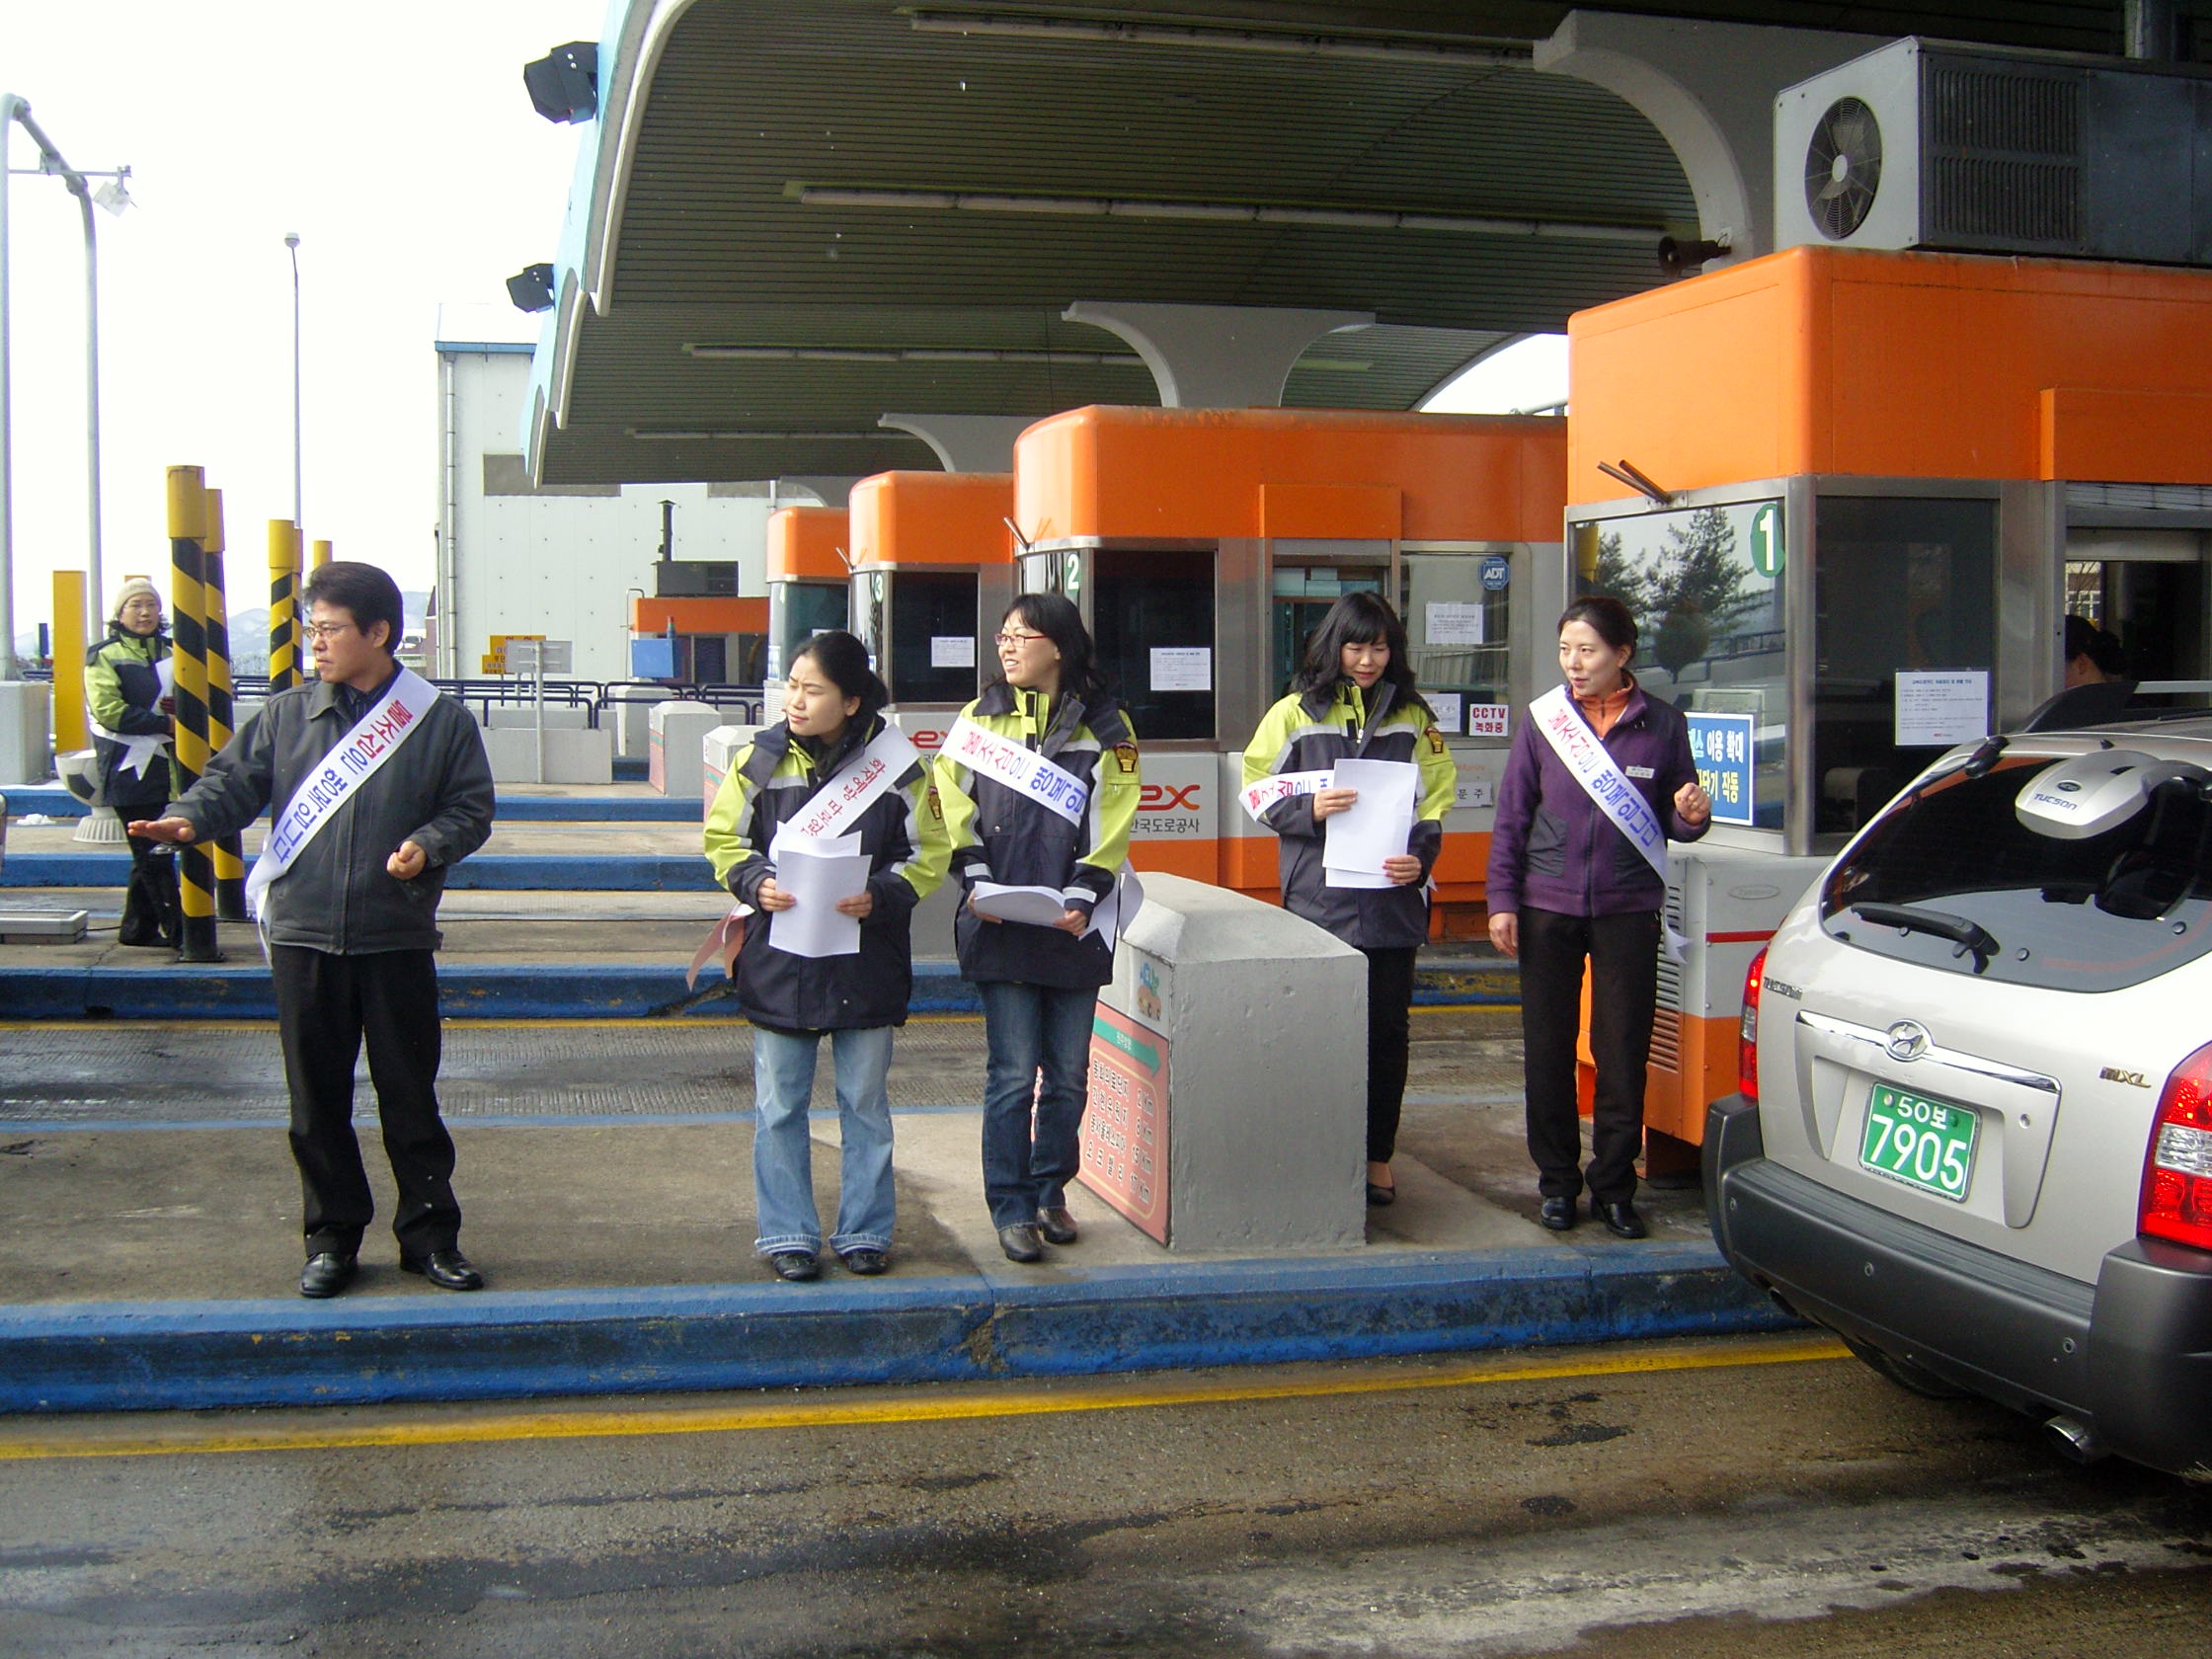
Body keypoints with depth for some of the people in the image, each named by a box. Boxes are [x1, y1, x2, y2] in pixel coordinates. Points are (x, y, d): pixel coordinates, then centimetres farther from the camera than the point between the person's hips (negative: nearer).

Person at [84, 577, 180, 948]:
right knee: (155, 855, -7)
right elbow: (109, 711, -13)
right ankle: (179, 931, -5)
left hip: (165, 768, 6)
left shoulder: (169, 652, 17)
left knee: (151, 854, 11)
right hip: (130, 772, -6)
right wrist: (164, 723, -17)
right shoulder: (104, 655, -1)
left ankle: (137, 928, 21)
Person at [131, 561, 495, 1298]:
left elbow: (472, 808, 1)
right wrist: (189, 819, -16)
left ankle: (429, 1234, 18)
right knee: (317, 1098, 8)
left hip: (398, 939, -2)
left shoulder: (440, 721, 0)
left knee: (410, 1096, 6)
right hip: (303, 936, 2)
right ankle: (333, 1237, 21)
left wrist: (429, 846, -17)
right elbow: (234, 780, 4)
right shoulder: (285, 716, 6)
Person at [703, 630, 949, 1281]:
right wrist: (755, 882, -14)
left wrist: (879, 895, -17)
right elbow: (724, 840, 6)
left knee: (865, 1104, 10)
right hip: (780, 962, 1)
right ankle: (788, 1234, 19)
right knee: (779, 1107, 6)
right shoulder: (761, 759, -1)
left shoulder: (895, 765, -4)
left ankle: (864, 1232, 24)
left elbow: (927, 855, 1)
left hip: (866, 964, 0)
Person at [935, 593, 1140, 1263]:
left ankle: (1051, 1192, 25)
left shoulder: (1104, 726, 3)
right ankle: (1011, 1208, 7)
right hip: (1001, 927, 0)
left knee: (1068, 1073, 8)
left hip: (1073, 929, 0)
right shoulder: (980, 718, 7)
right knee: (1012, 1073, -2)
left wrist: (1081, 898, -13)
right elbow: (956, 810, 5)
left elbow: (1111, 825, -1)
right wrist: (975, 881, -9)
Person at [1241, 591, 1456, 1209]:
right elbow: (1256, 791, 4)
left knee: (1387, 1028, 6)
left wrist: (1421, 855, -9)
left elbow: (1435, 800, 9)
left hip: (1392, 897, 2)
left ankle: (1378, 1157, 15)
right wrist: (1308, 810, -14)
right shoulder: (1296, 713, 5)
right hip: (1317, 897, -2)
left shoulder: (1413, 717, 10)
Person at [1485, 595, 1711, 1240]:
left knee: (1624, 1053, 3)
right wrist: (1502, 900, -1)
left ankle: (1614, 1187, 16)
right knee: (1548, 1048, 6)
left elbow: (1675, 822, 10)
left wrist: (1692, 816, -14)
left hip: (1628, 908, 0)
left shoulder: (1662, 724, 1)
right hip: (1549, 906, 1)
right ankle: (1557, 1181, 20)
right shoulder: (1543, 719, 1)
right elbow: (1512, 816, 5)